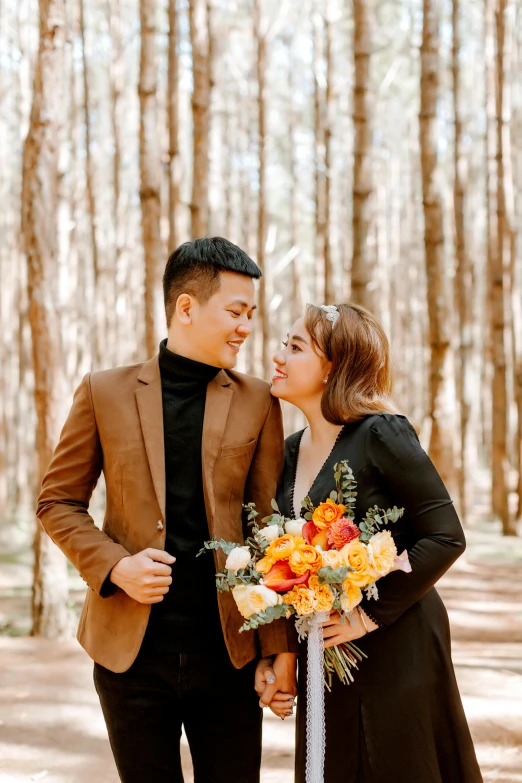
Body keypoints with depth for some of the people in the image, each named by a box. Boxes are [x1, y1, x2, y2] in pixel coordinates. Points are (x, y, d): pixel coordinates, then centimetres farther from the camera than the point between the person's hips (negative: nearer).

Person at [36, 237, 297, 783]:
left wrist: (279, 646, -2)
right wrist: (114, 565, -11)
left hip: (228, 650, 1)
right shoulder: (105, 393, 1)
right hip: (130, 649, 0)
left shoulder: (256, 401, 3)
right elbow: (58, 501, 6)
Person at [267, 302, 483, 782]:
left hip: (394, 651, -6)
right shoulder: (291, 451, 7)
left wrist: (372, 614, -16)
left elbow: (446, 537, -16)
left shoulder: (381, 434, -14)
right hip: (321, 656, 6)